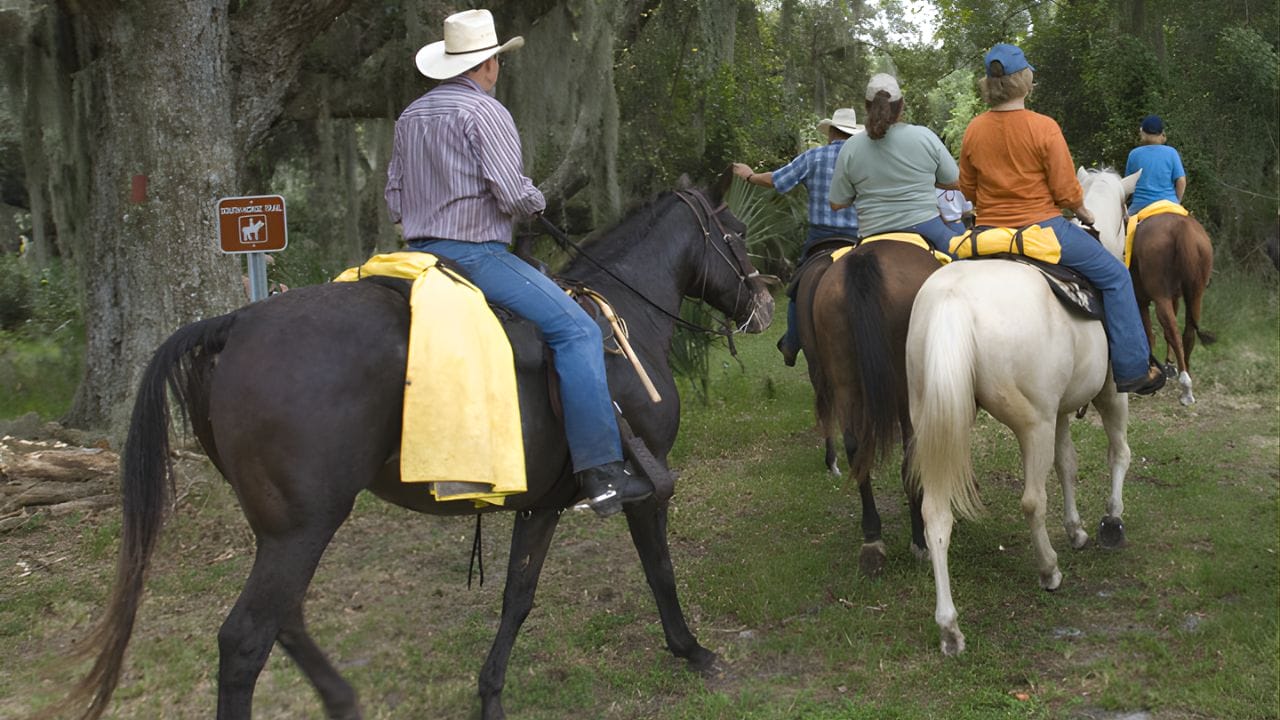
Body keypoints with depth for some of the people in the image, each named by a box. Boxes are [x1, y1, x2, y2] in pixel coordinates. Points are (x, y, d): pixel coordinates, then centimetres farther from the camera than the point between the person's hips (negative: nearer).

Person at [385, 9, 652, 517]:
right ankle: (602, 473, -23)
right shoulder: (484, 111, -10)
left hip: (420, 252, 9)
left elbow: (394, 200, 19)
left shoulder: (410, 116, 16)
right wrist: (538, 203, 3)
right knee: (576, 330, -14)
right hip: (476, 253, -9)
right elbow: (515, 194, -18)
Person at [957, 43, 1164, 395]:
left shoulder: (973, 130, -1)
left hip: (990, 232, 4)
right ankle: (1132, 369, 10)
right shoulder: (1044, 128, -14)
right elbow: (1066, 191, -12)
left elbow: (967, 190, 8)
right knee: (1115, 276, 10)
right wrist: (1084, 214, 8)